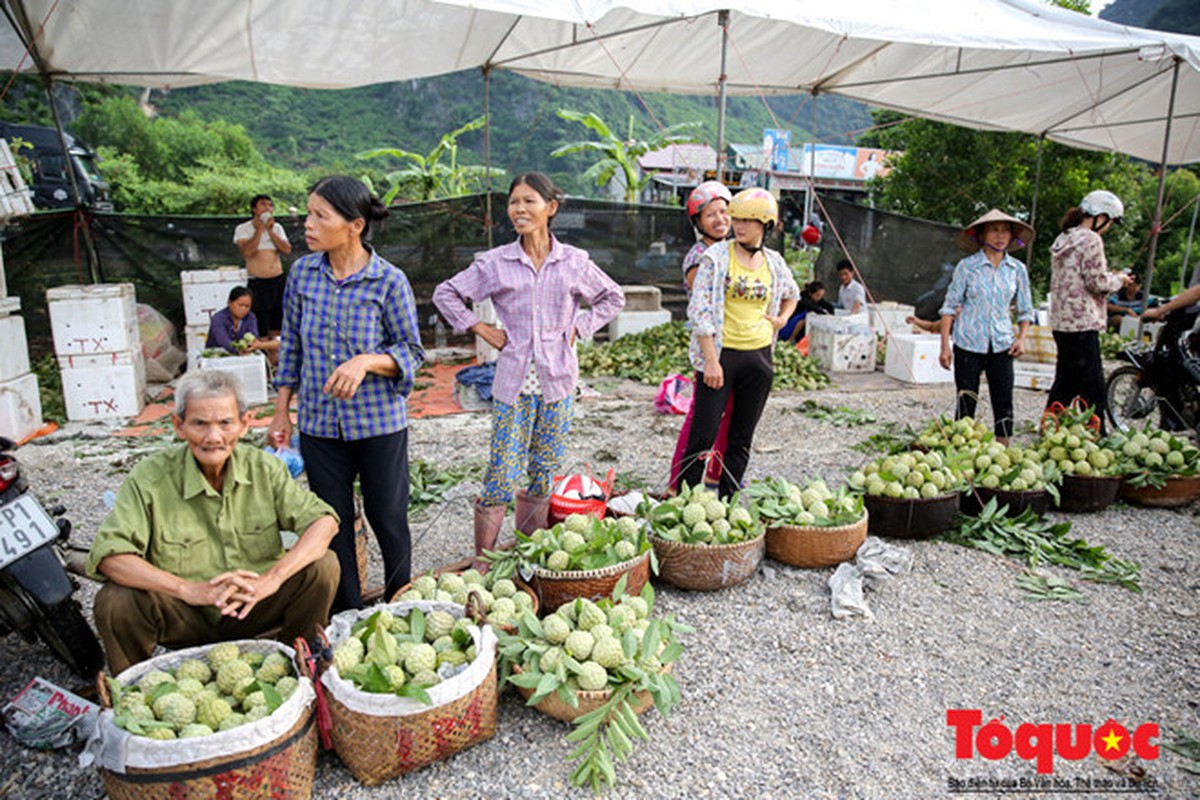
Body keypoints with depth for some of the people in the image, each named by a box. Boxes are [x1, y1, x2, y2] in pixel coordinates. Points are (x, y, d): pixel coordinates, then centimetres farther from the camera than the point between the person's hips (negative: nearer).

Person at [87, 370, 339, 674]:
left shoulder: (263, 467, -7)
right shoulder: (151, 476, -13)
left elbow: (323, 520, -14)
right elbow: (108, 554, -21)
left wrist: (272, 578, -30)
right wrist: (191, 590, -33)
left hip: (253, 611, 1)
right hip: (184, 615, -1)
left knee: (323, 565, -20)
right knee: (115, 601, -27)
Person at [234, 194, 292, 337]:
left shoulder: (277, 227, 12)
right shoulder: (243, 229, 1)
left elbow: (287, 250, -2)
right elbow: (247, 252, -17)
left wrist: (270, 231, -7)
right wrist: (259, 230, -10)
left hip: (278, 281, 4)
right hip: (258, 283, -4)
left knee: (277, 330, 9)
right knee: (261, 330, -3)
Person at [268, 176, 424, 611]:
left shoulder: (389, 281, -11)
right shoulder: (303, 272, 0)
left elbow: (412, 354, -6)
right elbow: (291, 346, 9)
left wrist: (366, 361, -25)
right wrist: (281, 412, 9)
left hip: (380, 424, -3)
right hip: (319, 426, 3)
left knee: (388, 520, 9)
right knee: (333, 526, 12)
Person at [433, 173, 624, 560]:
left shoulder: (574, 262, 2)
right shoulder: (495, 263, -2)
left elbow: (612, 298, 15)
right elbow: (446, 293, 7)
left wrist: (578, 328, 4)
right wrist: (482, 330, -1)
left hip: (558, 381, 2)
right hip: (513, 382, -2)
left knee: (544, 473, 11)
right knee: (501, 474, -3)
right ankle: (482, 560, 11)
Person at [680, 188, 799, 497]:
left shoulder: (774, 262, 7)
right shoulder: (717, 257, -6)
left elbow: (791, 294, 28)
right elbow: (699, 310, -10)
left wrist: (782, 319, 7)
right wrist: (711, 360, -15)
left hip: (759, 357, 4)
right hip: (721, 354, -4)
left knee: (741, 438, 10)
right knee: (703, 436, -5)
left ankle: (726, 500, 21)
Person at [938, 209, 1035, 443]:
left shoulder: (1017, 269, 6)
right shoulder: (967, 266, -3)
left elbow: (1025, 310, 15)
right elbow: (949, 306, -1)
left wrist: (1021, 338, -2)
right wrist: (945, 346, -6)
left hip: (1001, 346, 3)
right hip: (968, 345, -3)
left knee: (1004, 404, 2)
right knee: (965, 405, 1)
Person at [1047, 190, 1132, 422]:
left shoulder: (1064, 239, 16)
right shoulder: (1090, 240, -11)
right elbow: (1097, 282, -15)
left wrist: (1112, 278, 18)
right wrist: (1118, 279, 4)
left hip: (1061, 322, 9)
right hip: (1082, 323, -9)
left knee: (1064, 385, 16)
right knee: (1093, 390, -5)